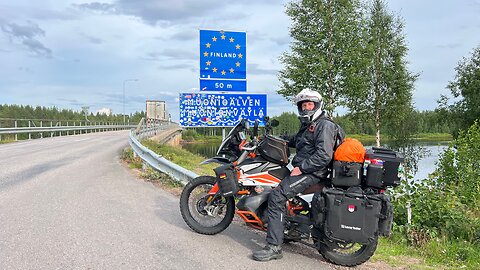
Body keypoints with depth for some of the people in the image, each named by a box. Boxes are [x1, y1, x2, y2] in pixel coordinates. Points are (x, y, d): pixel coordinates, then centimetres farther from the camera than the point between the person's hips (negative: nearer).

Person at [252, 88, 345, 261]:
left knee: (277, 196, -24)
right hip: (303, 169, 11)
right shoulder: (307, 126, 23)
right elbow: (295, 141, 39)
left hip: (313, 173, -11)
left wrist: (301, 168, -21)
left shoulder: (324, 125, -9)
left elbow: (324, 156, -21)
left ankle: (274, 247, -24)